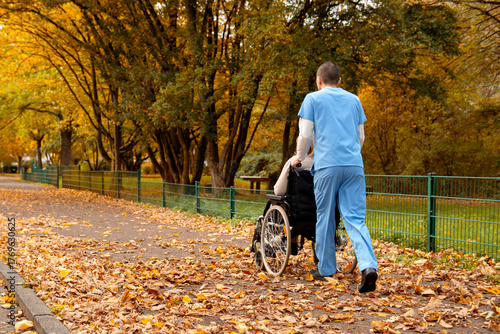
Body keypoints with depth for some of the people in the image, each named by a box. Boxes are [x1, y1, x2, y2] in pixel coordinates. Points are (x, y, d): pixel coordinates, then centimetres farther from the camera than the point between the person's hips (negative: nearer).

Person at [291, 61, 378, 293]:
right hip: (354, 165, 3)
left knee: (325, 218, 8)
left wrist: (299, 157, 19)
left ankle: (326, 270, 16)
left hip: (327, 165, -3)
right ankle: (368, 265, -19)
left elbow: (305, 135, 2)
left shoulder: (313, 99, 6)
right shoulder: (354, 100, 18)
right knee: (355, 218, -1)